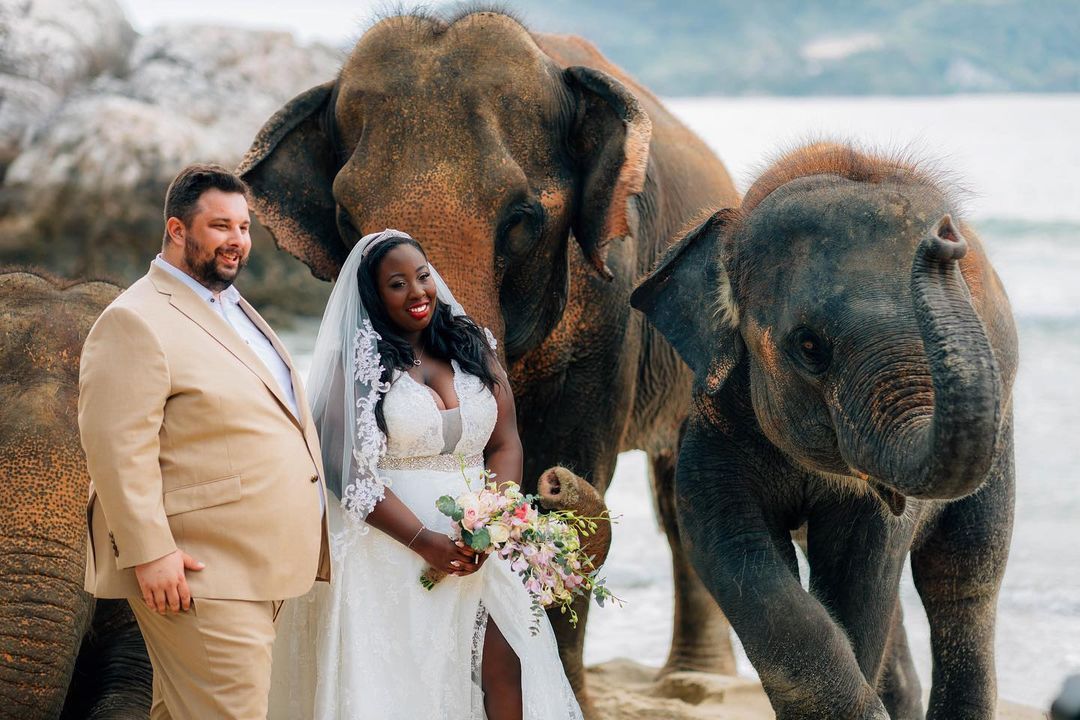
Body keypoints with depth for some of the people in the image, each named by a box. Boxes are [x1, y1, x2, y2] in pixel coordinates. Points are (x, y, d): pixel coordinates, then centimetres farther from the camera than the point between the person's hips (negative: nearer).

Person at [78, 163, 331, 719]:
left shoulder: (236, 311, 20)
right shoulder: (136, 322, -12)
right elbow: (117, 446, -19)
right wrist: (149, 552, -24)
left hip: (257, 571, 10)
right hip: (198, 576, -10)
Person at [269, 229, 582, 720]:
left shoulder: (474, 349, 11)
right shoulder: (354, 363, -2)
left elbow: (505, 445, 8)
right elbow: (347, 469, -9)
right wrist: (424, 540, -17)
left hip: (479, 548, 3)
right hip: (392, 549, -3)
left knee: (506, 670, -10)